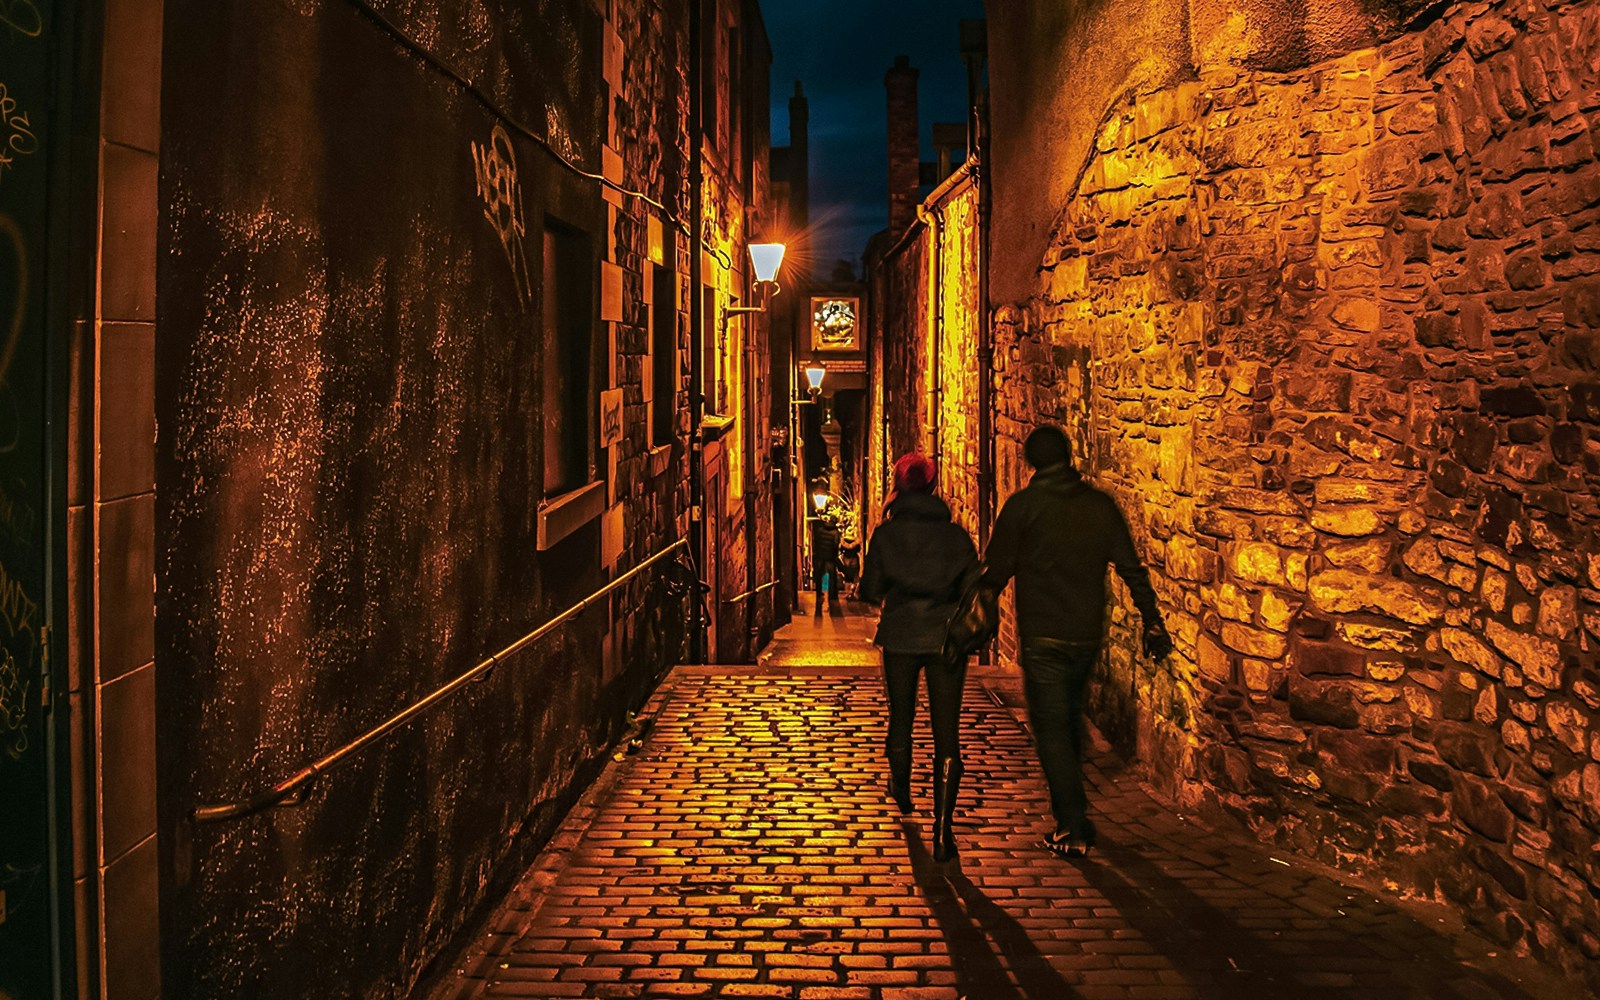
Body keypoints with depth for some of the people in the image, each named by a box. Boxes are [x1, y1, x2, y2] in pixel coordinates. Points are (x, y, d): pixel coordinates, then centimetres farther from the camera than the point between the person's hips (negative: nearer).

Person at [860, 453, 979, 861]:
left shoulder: (886, 533, -3)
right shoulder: (956, 534, -1)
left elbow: (870, 590, -2)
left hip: (900, 637, 1)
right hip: (946, 639, 0)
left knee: (901, 720, 23)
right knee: (947, 734, -1)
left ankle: (901, 791, 46)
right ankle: (943, 831, -10)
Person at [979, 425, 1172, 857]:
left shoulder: (1023, 505, -8)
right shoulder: (1101, 505, 3)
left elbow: (997, 570, -5)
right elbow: (1131, 568, 4)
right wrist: (1152, 621, 9)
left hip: (1042, 636, -5)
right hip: (1087, 635, 5)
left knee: (1050, 726, 1)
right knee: (1070, 717, 22)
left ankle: (1073, 828, -1)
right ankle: (1072, 801, 32)